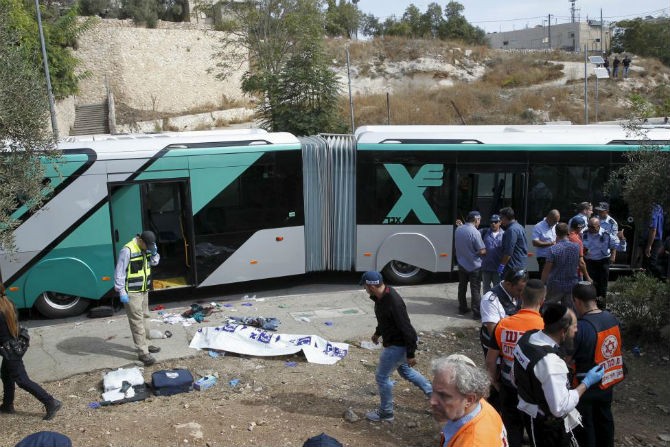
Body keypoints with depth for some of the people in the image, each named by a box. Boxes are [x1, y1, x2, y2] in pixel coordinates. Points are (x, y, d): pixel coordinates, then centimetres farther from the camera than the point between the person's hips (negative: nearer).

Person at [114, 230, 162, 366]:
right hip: (132, 293, -8)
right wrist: (122, 292, -21)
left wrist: (154, 253, -6)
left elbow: (154, 262, 15)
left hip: (144, 290, 9)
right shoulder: (127, 250, -22)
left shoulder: (147, 248, 3)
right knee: (137, 321, -7)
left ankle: (145, 344, 32)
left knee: (144, 317, 18)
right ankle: (143, 352, -5)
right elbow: (119, 272, -20)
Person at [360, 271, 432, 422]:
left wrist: (411, 354, -23)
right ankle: (434, 393, 40)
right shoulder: (381, 296, -4)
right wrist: (378, 332, 29)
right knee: (405, 371, 26)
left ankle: (386, 413, 22)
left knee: (382, 377, 4)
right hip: (393, 342, 10)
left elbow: (406, 328, -29)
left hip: (397, 345, -10)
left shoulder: (393, 302, -33)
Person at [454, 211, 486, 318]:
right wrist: (487, 250, 1)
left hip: (462, 264, 6)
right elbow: (482, 251, -19)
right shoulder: (475, 232, -22)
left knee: (462, 287, 17)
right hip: (474, 266, -6)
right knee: (475, 290, 2)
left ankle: (462, 309, 28)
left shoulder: (458, 230, 0)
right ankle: (476, 313, 6)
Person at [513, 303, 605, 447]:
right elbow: (560, 408, -29)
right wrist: (586, 382, -21)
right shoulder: (550, 361, -35)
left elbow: (517, 379, 5)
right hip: (548, 424, -7)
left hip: (529, 413, 7)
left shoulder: (526, 337, -8)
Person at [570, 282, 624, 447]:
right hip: (607, 381, 7)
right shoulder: (612, 318, -7)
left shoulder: (581, 327, -29)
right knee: (604, 419, 26)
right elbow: (618, 347, 8)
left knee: (584, 426, 12)